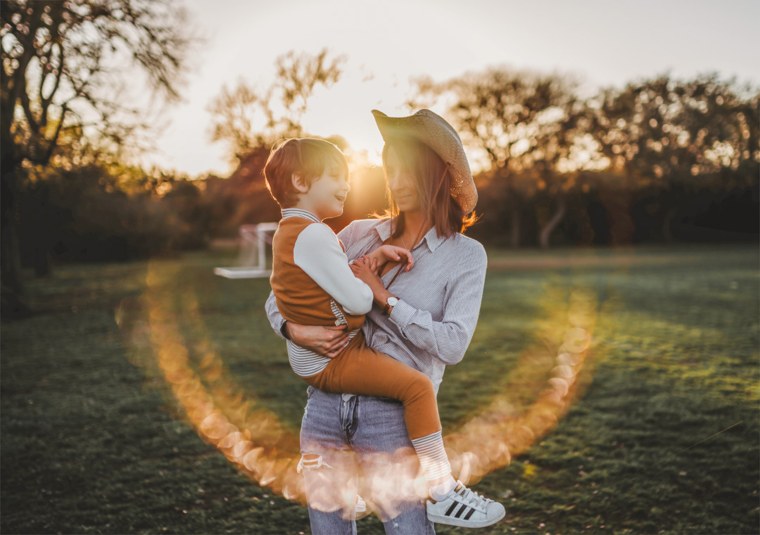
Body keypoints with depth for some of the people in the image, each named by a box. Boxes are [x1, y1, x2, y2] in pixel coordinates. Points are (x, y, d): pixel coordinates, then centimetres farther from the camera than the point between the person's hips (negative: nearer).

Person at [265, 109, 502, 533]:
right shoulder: (360, 234, 9)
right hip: (325, 406, 4)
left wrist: (383, 297, -11)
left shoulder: (465, 255, 0)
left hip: (391, 417, -3)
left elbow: (453, 344, -12)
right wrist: (294, 330, -8)